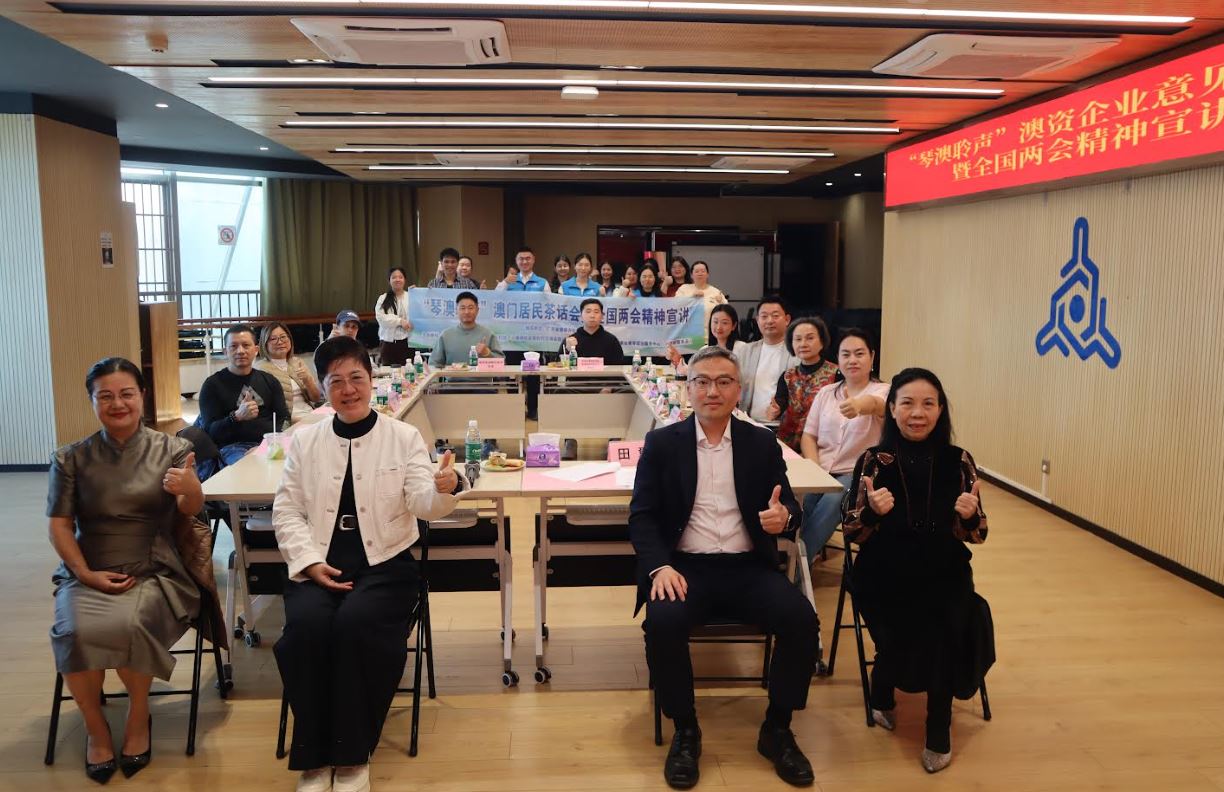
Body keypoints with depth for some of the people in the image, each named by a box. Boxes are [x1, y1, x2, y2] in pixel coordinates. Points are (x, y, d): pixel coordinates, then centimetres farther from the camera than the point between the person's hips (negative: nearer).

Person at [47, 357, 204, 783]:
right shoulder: (71, 458, 7)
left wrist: (191, 488, -34)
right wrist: (87, 574, -10)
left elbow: (191, 508, -8)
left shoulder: (172, 450, 3)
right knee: (76, 632, -30)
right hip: (88, 574, 2)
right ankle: (95, 726, -2)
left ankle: (139, 715, -3)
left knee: (127, 626, -33)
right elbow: (59, 525, 6)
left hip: (153, 573, -1)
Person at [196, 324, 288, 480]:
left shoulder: (269, 381, 20)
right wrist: (237, 417, -20)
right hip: (231, 448, -4)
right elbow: (210, 431, -1)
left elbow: (284, 421, 14)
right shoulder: (212, 385, 8)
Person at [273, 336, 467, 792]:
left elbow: (422, 504, -8)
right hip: (318, 565, 2)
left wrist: (443, 489, -33)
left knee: (357, 623, -31)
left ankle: (352, 755, -13)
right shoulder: (305, 441, 10)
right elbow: (286, 511, 8)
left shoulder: (404, 437, 4)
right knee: (306, 625, -28)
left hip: (384, 564, -2)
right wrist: (310, 562, -8)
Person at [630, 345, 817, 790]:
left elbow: (788, 506, 7)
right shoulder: (662, 443, 5)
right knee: (662, 624, -31)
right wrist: (660, 566, -18)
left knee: (802, 620, -23)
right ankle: (685, 732, -5)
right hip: (685, 566, -1)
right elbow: (642, 515, 0)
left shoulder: (763, 443, 9)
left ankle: (776, 730, 1)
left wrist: (784, 516, -19)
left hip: (749, 567, 2)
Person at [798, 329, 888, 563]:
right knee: (800, 498, -30)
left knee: (832, 501, -33)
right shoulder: (825, 392, 13)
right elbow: (808, 435, 10)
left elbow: (875, 403, -28)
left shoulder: (882, 390, -1)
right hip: (822, 471, 3)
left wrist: (859, 404, -53)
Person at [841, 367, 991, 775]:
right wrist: (873, 511, -24)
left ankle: (939, 726, -2)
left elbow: (976, 535, 4)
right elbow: (849, 531, -3)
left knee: (949, 624, -27)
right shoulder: (872, 461, -4)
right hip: (885, 575, -1)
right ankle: (883, 692, 11)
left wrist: (968, 516, -19)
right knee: (901, 635, -25)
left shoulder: (959, 461, 0)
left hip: (943, 575, 1)